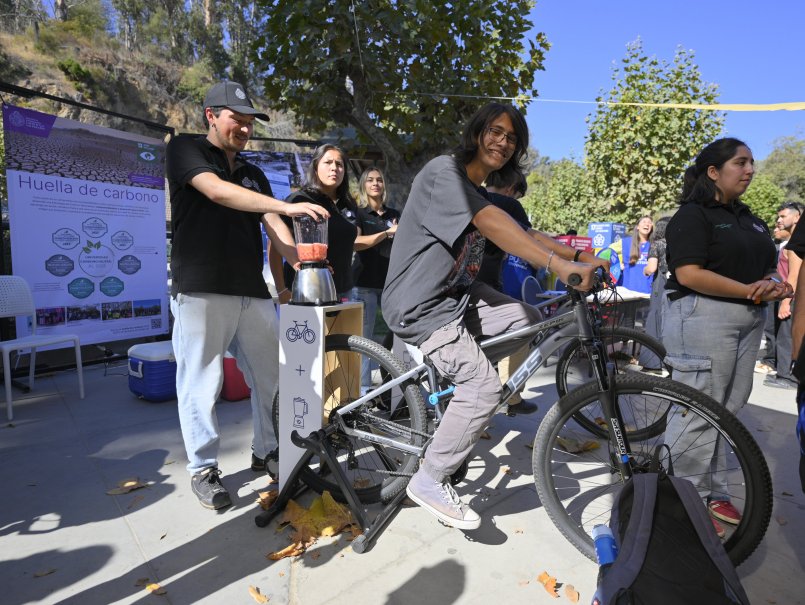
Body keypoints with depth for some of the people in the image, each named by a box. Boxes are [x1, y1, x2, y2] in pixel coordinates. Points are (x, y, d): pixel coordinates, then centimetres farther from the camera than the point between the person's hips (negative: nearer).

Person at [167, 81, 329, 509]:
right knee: (201, 384, -1)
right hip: (201, 292, -5)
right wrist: (287, 206, -27)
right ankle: (203, 469, 16)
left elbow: (273, 227, 7)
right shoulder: (185, 149, 4)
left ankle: (266, 452, 25)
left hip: (253, 292, 6)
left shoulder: (254, 175, 20)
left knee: (270, 377, 7)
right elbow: (216, 191, -16)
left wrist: (302, 261, -13)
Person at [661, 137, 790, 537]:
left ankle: (713, 493, 24)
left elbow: (767, 265, 23)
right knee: (698, 411, -5)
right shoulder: (693, 215, -6)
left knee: (727, 410, 12)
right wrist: (749, 290, -15)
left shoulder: (749, 219, 20)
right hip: (704, 317, -9)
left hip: (748, 320, 9)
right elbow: (689, 274, -18)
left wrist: (773, 283, 0)